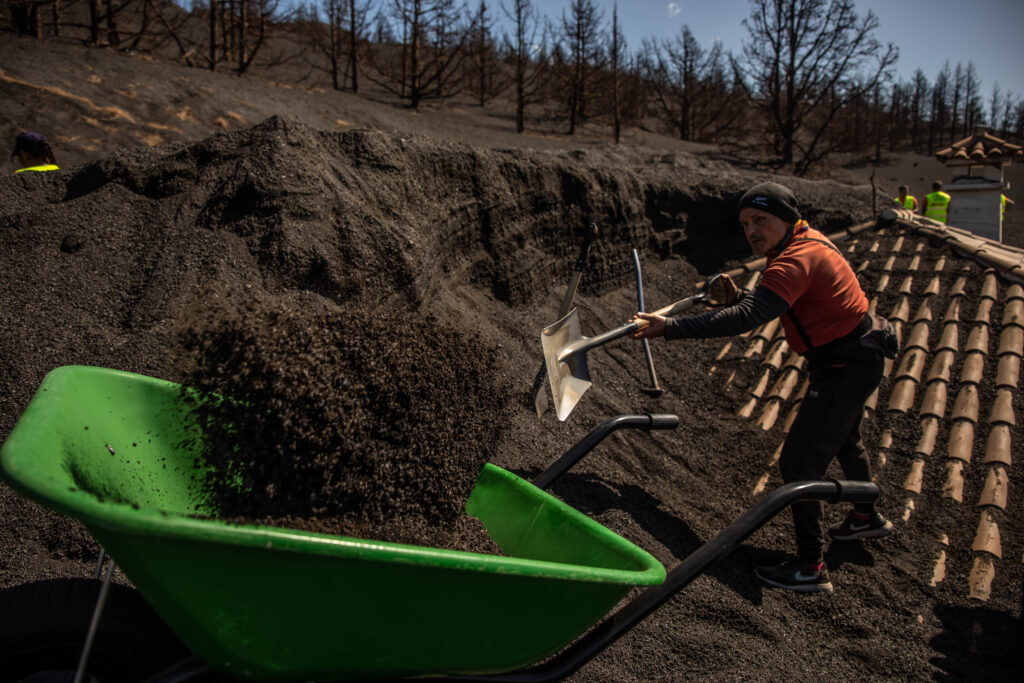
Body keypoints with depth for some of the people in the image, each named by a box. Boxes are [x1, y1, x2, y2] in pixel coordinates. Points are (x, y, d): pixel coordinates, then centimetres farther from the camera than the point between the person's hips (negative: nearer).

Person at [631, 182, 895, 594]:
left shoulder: (797, 260, -28)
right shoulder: (805, 242, 5)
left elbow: (748, 318, -41)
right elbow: (763, 309, 7)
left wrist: (672, 328, -44)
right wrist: (734, 298, -14)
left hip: (846, 368, -11)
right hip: (855, 359, 11)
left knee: (800, 462, -9)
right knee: (843, 439, 30)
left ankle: (810, 567, 0)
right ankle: (867, 518, 54)